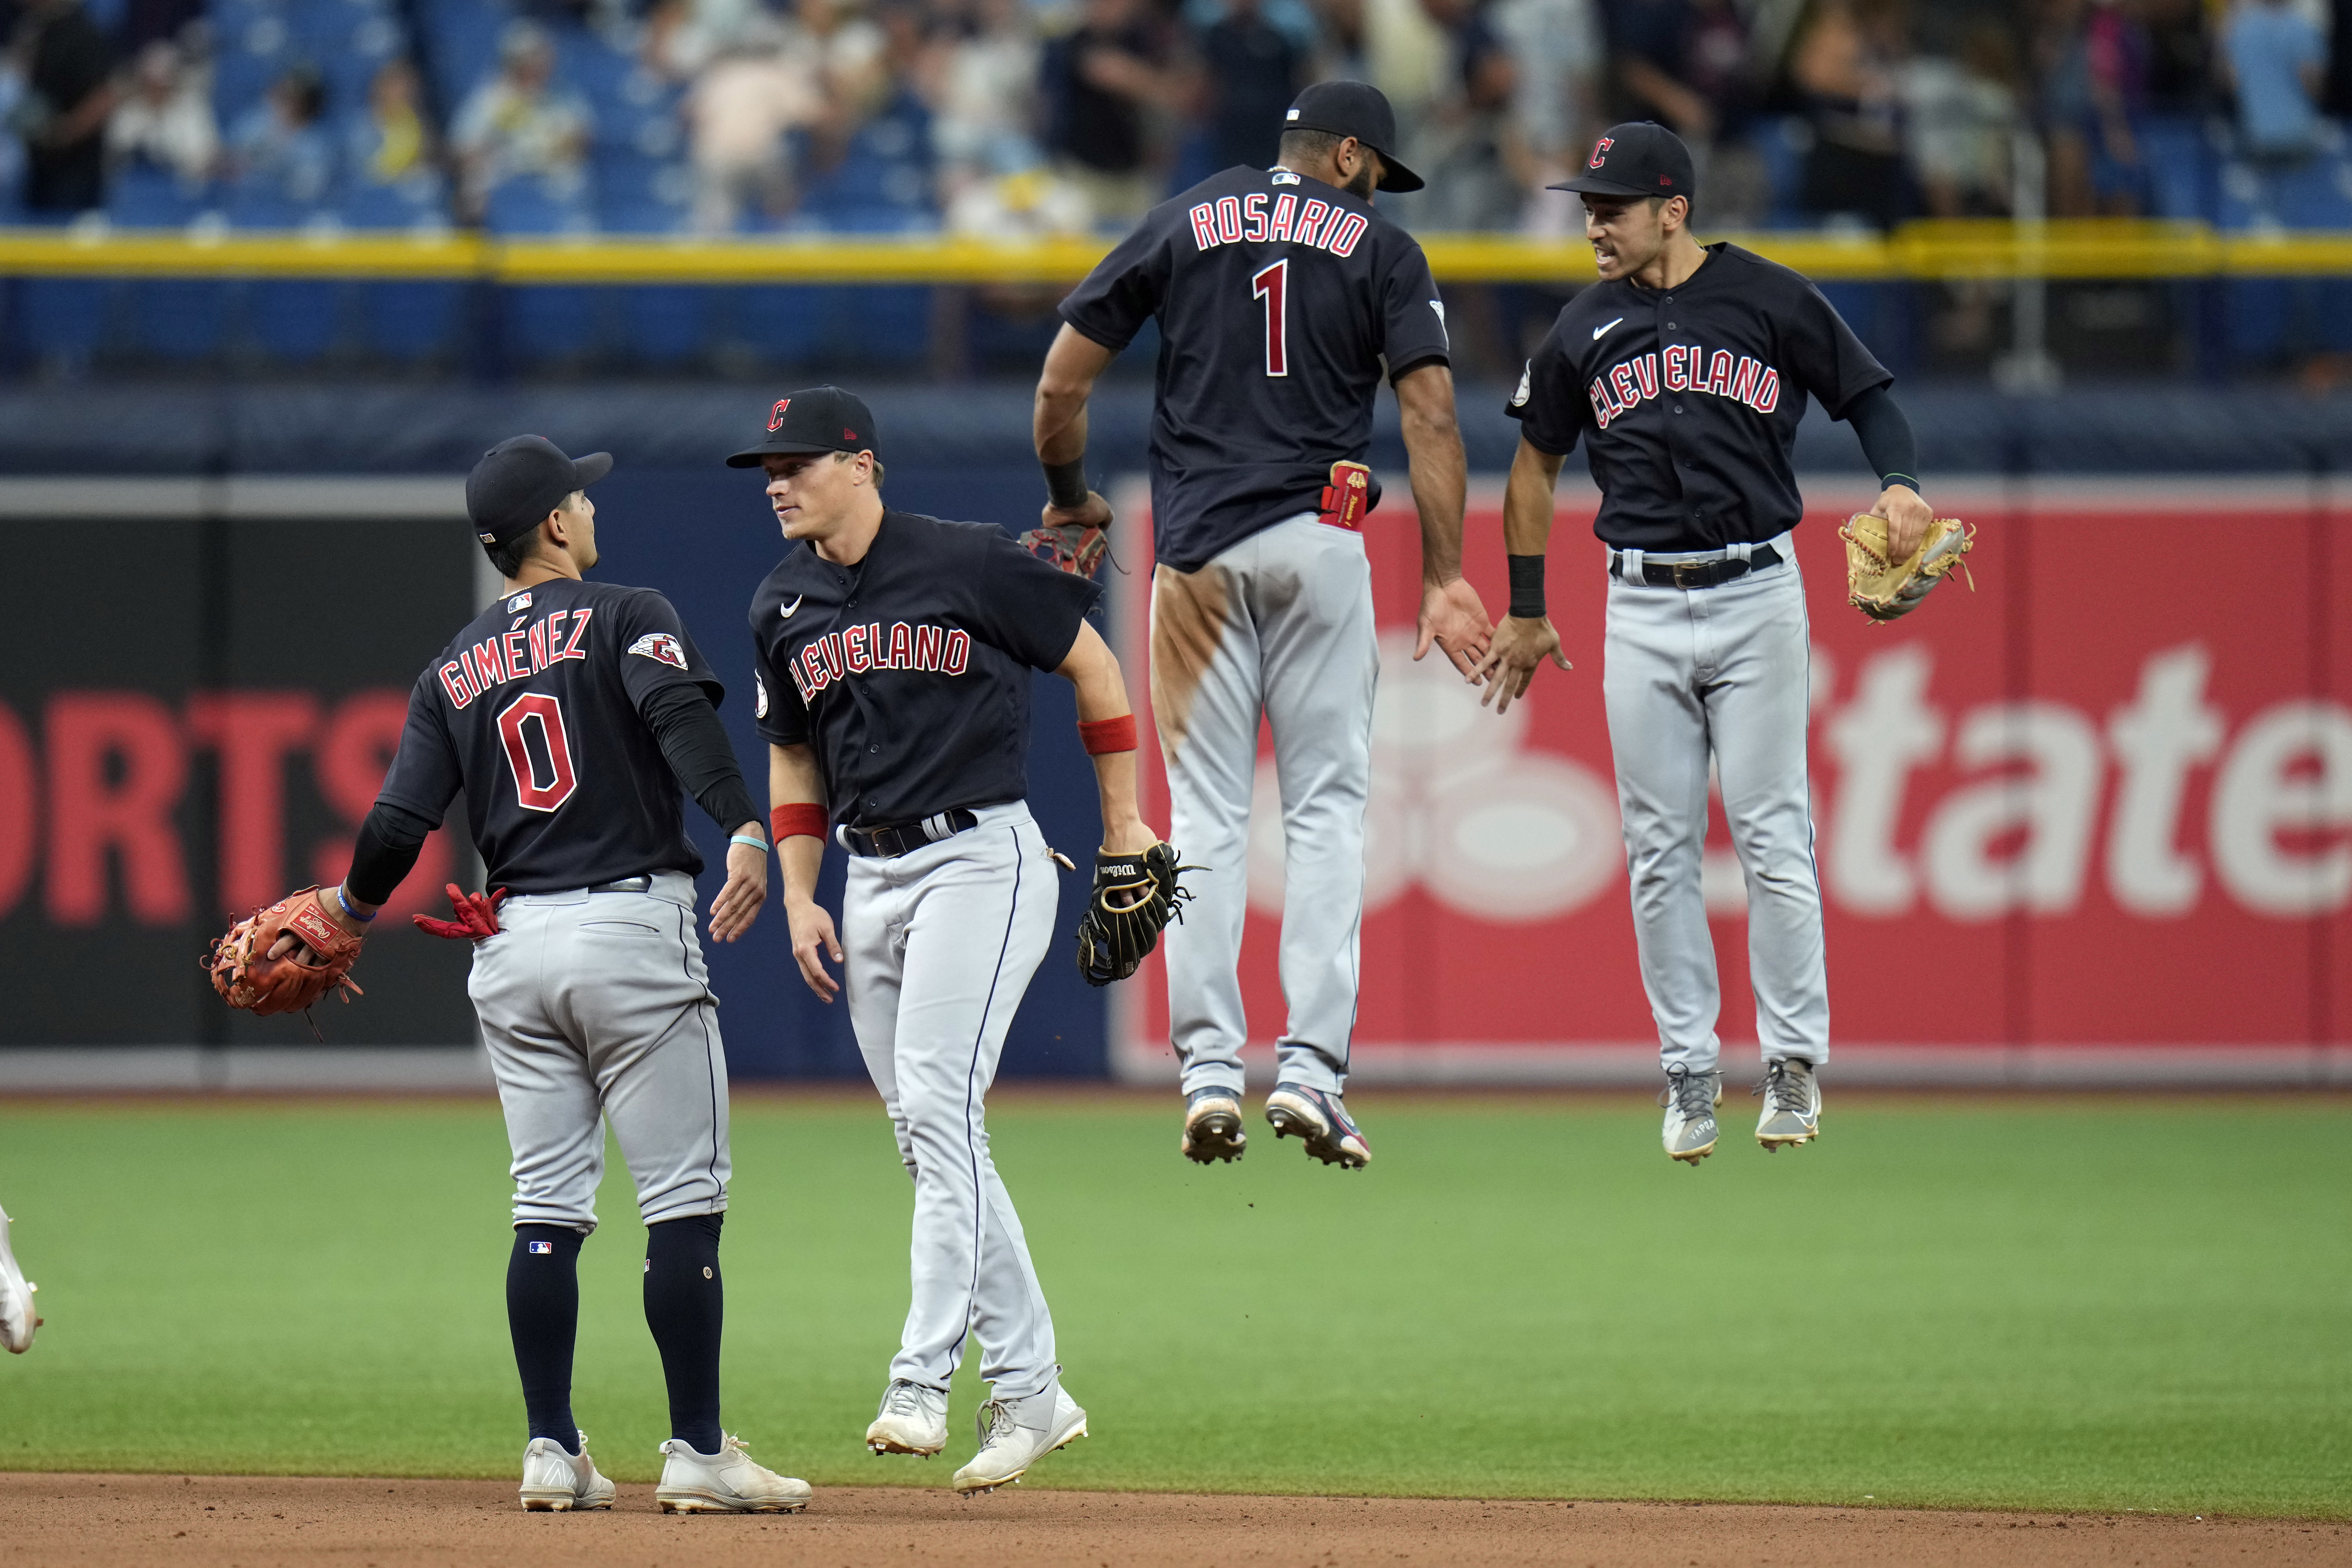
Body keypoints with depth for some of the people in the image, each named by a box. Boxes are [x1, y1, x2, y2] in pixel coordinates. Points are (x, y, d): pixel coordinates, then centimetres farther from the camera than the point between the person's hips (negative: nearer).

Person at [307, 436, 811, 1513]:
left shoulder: (453, 674, 12)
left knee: (547, 1207, 9)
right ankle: (697, 1453, -5)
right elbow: (681, 715, -20)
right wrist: (744, 833, -32)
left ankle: (551, 1453, 7)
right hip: (632, 932, -5)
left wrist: (352, 907, 23)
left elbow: (398, 826, 4)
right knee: (685, 1201, -2)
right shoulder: (625, 617, 0)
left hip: (514, 947, 5)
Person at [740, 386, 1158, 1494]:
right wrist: (799, 898, 8)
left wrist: (1124, 821, 2)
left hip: (981, 858, -7)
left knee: (937, 1103, -19)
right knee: (927, 1141, 6)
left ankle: (924, 1379, -24)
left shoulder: (968, 565, -8)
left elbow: (1091, 662, 1)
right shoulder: (785, 607, 9)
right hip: (871, 878, 7)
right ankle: (1028, 1391, 13)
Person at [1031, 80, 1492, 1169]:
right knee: (1327, 802, 2)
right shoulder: (1381, 250, 6)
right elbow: (1430, 415, -4)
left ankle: (1209, 1068, -3)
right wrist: (1443, 578, -5)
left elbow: (1061, 384, 8)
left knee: (1205, 806, 5)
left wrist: (1072, 502, 24)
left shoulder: (1182, 226, 11)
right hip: (1320, 545, -2)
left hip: (1197, 549, 2)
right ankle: (1311, 1068, -8)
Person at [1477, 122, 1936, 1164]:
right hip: (1642, 609, 3)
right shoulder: (1585, 329, 8)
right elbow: (1537, 464, 17)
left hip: (1757, 597, -3)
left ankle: (1794, 1064, 2)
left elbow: (1866, 395, 6)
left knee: (1771, 833, -5)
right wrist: (1526, 612, 17)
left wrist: (1899, 483, -14)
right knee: (1659, 846, 2)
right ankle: (1690, 1073, 9)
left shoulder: (1772, 301, -1)